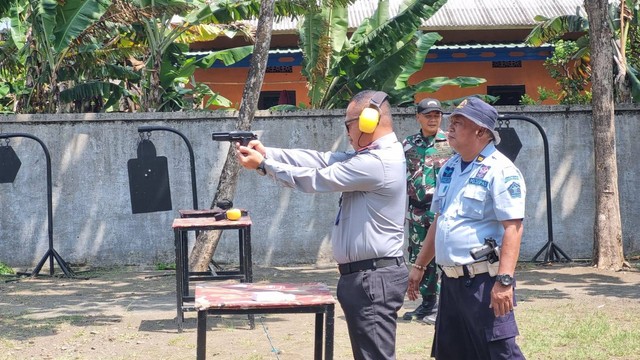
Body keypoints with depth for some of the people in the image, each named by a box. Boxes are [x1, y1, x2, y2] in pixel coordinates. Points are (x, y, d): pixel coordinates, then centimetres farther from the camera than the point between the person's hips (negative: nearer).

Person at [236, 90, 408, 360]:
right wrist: (268, 153, 3)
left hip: (375, 278, -11)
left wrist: (263, 164, -4)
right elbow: (322, 160, 10)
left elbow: (315, 179, -14)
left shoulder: (377, 163, -19)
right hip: (366, 276, 11)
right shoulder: (377, 155, 13)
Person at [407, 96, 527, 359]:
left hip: (484, 281, -9)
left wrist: (504, 280, -26)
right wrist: (419, 266, 22)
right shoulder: (450, 168, 14)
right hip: (451, 279, 9)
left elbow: (512, 228, -20)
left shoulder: (500, 171, -13)